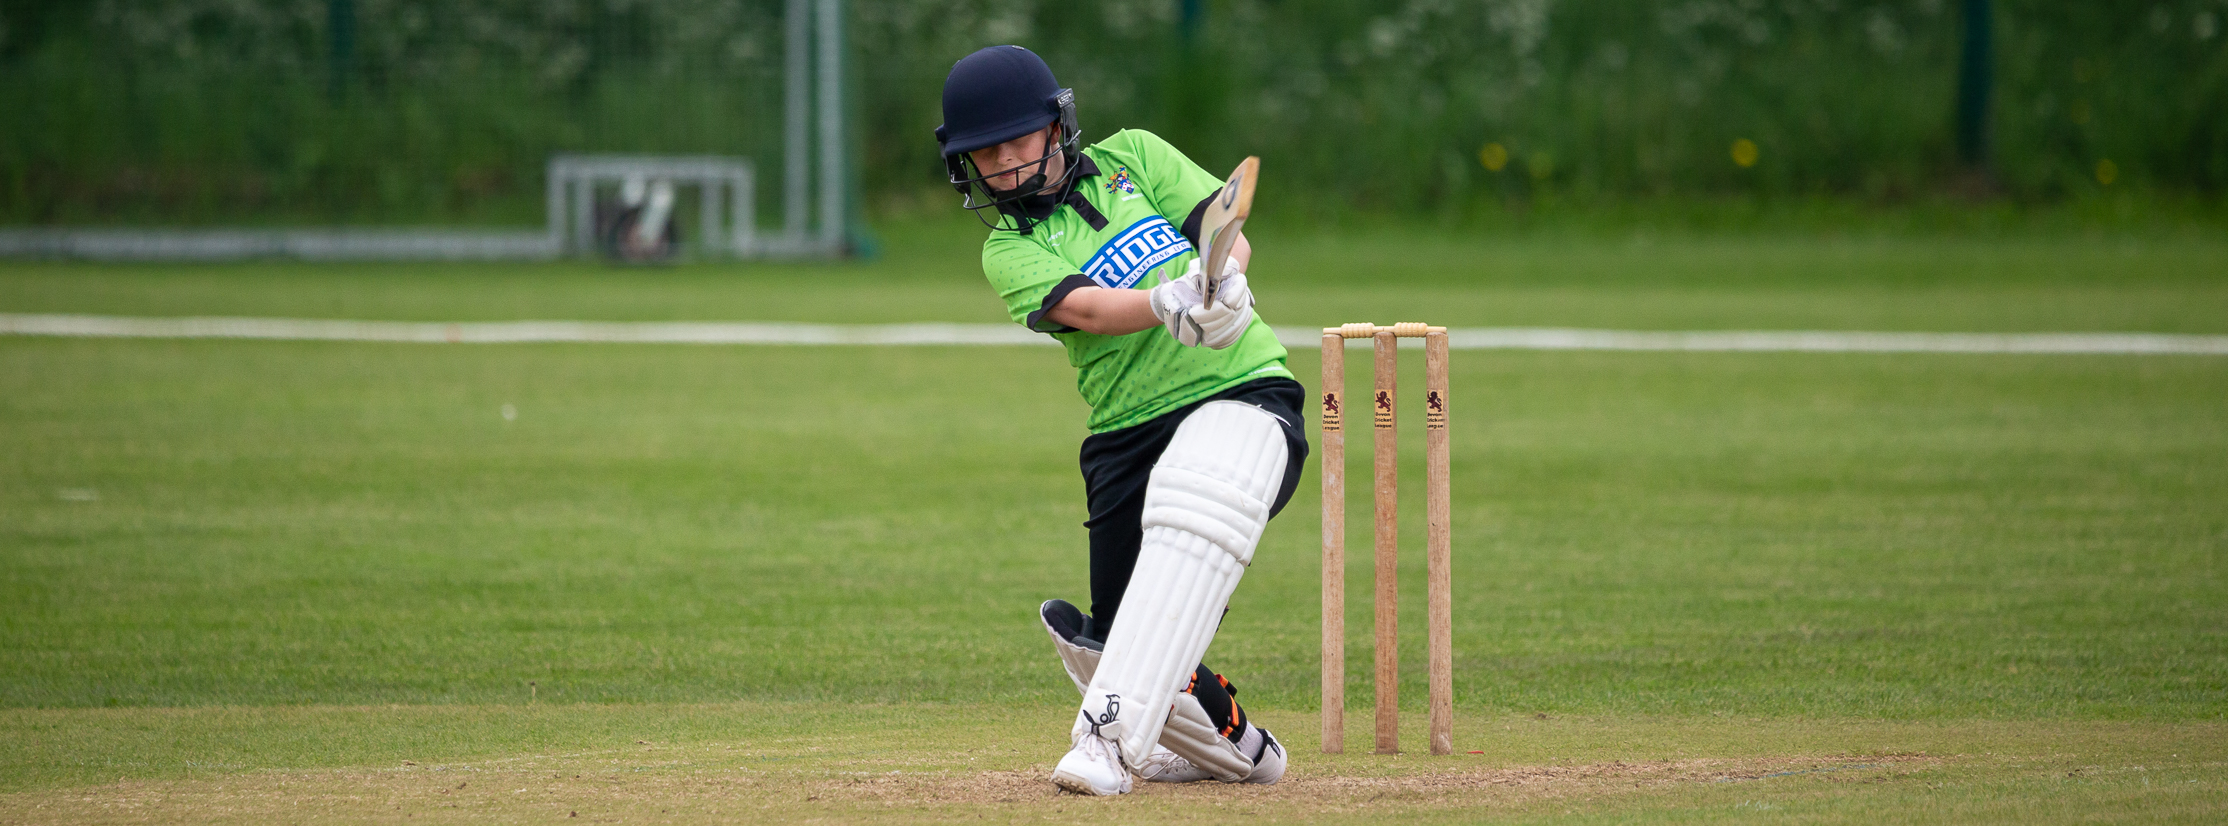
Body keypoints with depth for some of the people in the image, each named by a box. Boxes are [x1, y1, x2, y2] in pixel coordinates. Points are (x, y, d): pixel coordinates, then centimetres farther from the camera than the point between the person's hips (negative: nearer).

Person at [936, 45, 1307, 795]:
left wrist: (1223, 279, -22)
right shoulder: (1009, 251, 6)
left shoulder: (1132, 157, 12)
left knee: (1191, 510, -34)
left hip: (1243, 391, -3)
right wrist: (1166, 305, -36)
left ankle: (1112, 733, -41)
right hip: (1127, 430, 3)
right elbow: (1080, 306, -15)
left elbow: (1229, 237, 3)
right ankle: (1233, 748, 27)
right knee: (1127, 635, -2)